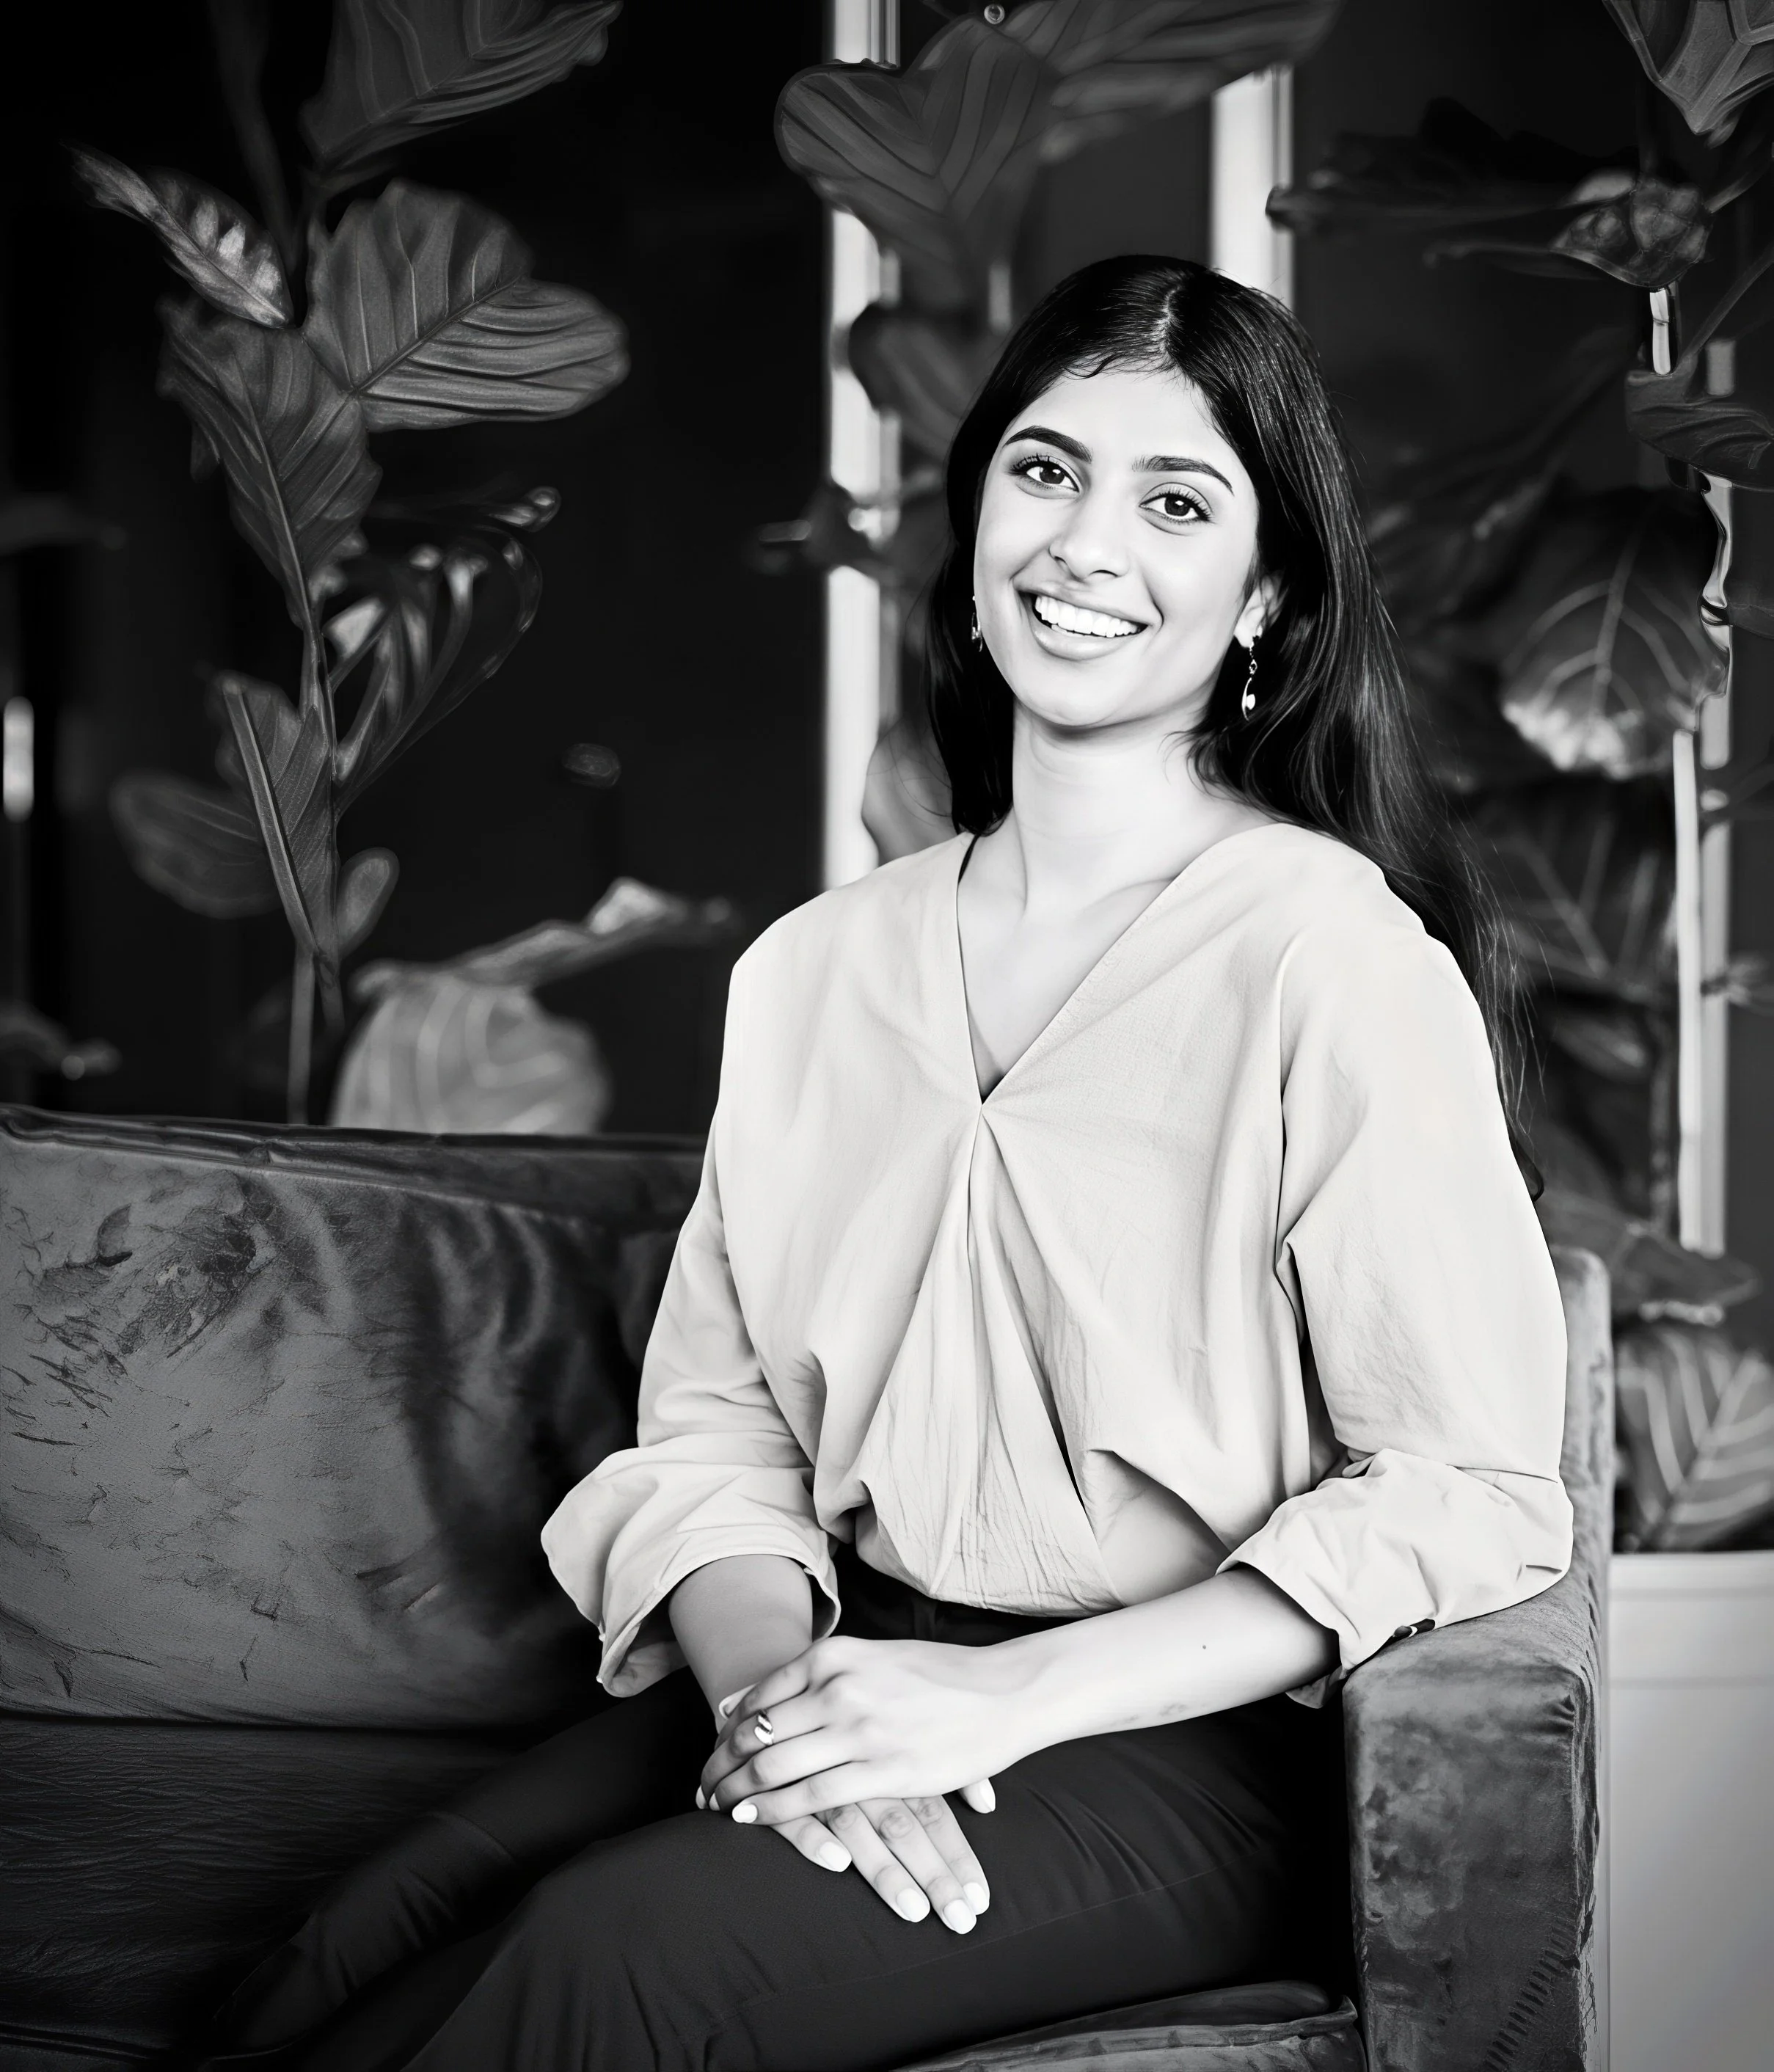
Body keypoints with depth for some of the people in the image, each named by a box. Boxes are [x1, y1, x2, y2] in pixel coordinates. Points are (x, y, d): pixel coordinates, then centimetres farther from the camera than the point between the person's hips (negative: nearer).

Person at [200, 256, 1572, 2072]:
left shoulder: (1335, 955, -9)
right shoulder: (809, 969, 10)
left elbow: (1475, 1494, -13)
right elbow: (711, 1430, 9)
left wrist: (1010, 1693, -18)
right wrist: (774, 1675, -13)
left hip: (1182, 1744, -4)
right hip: (850, 1683, 5)